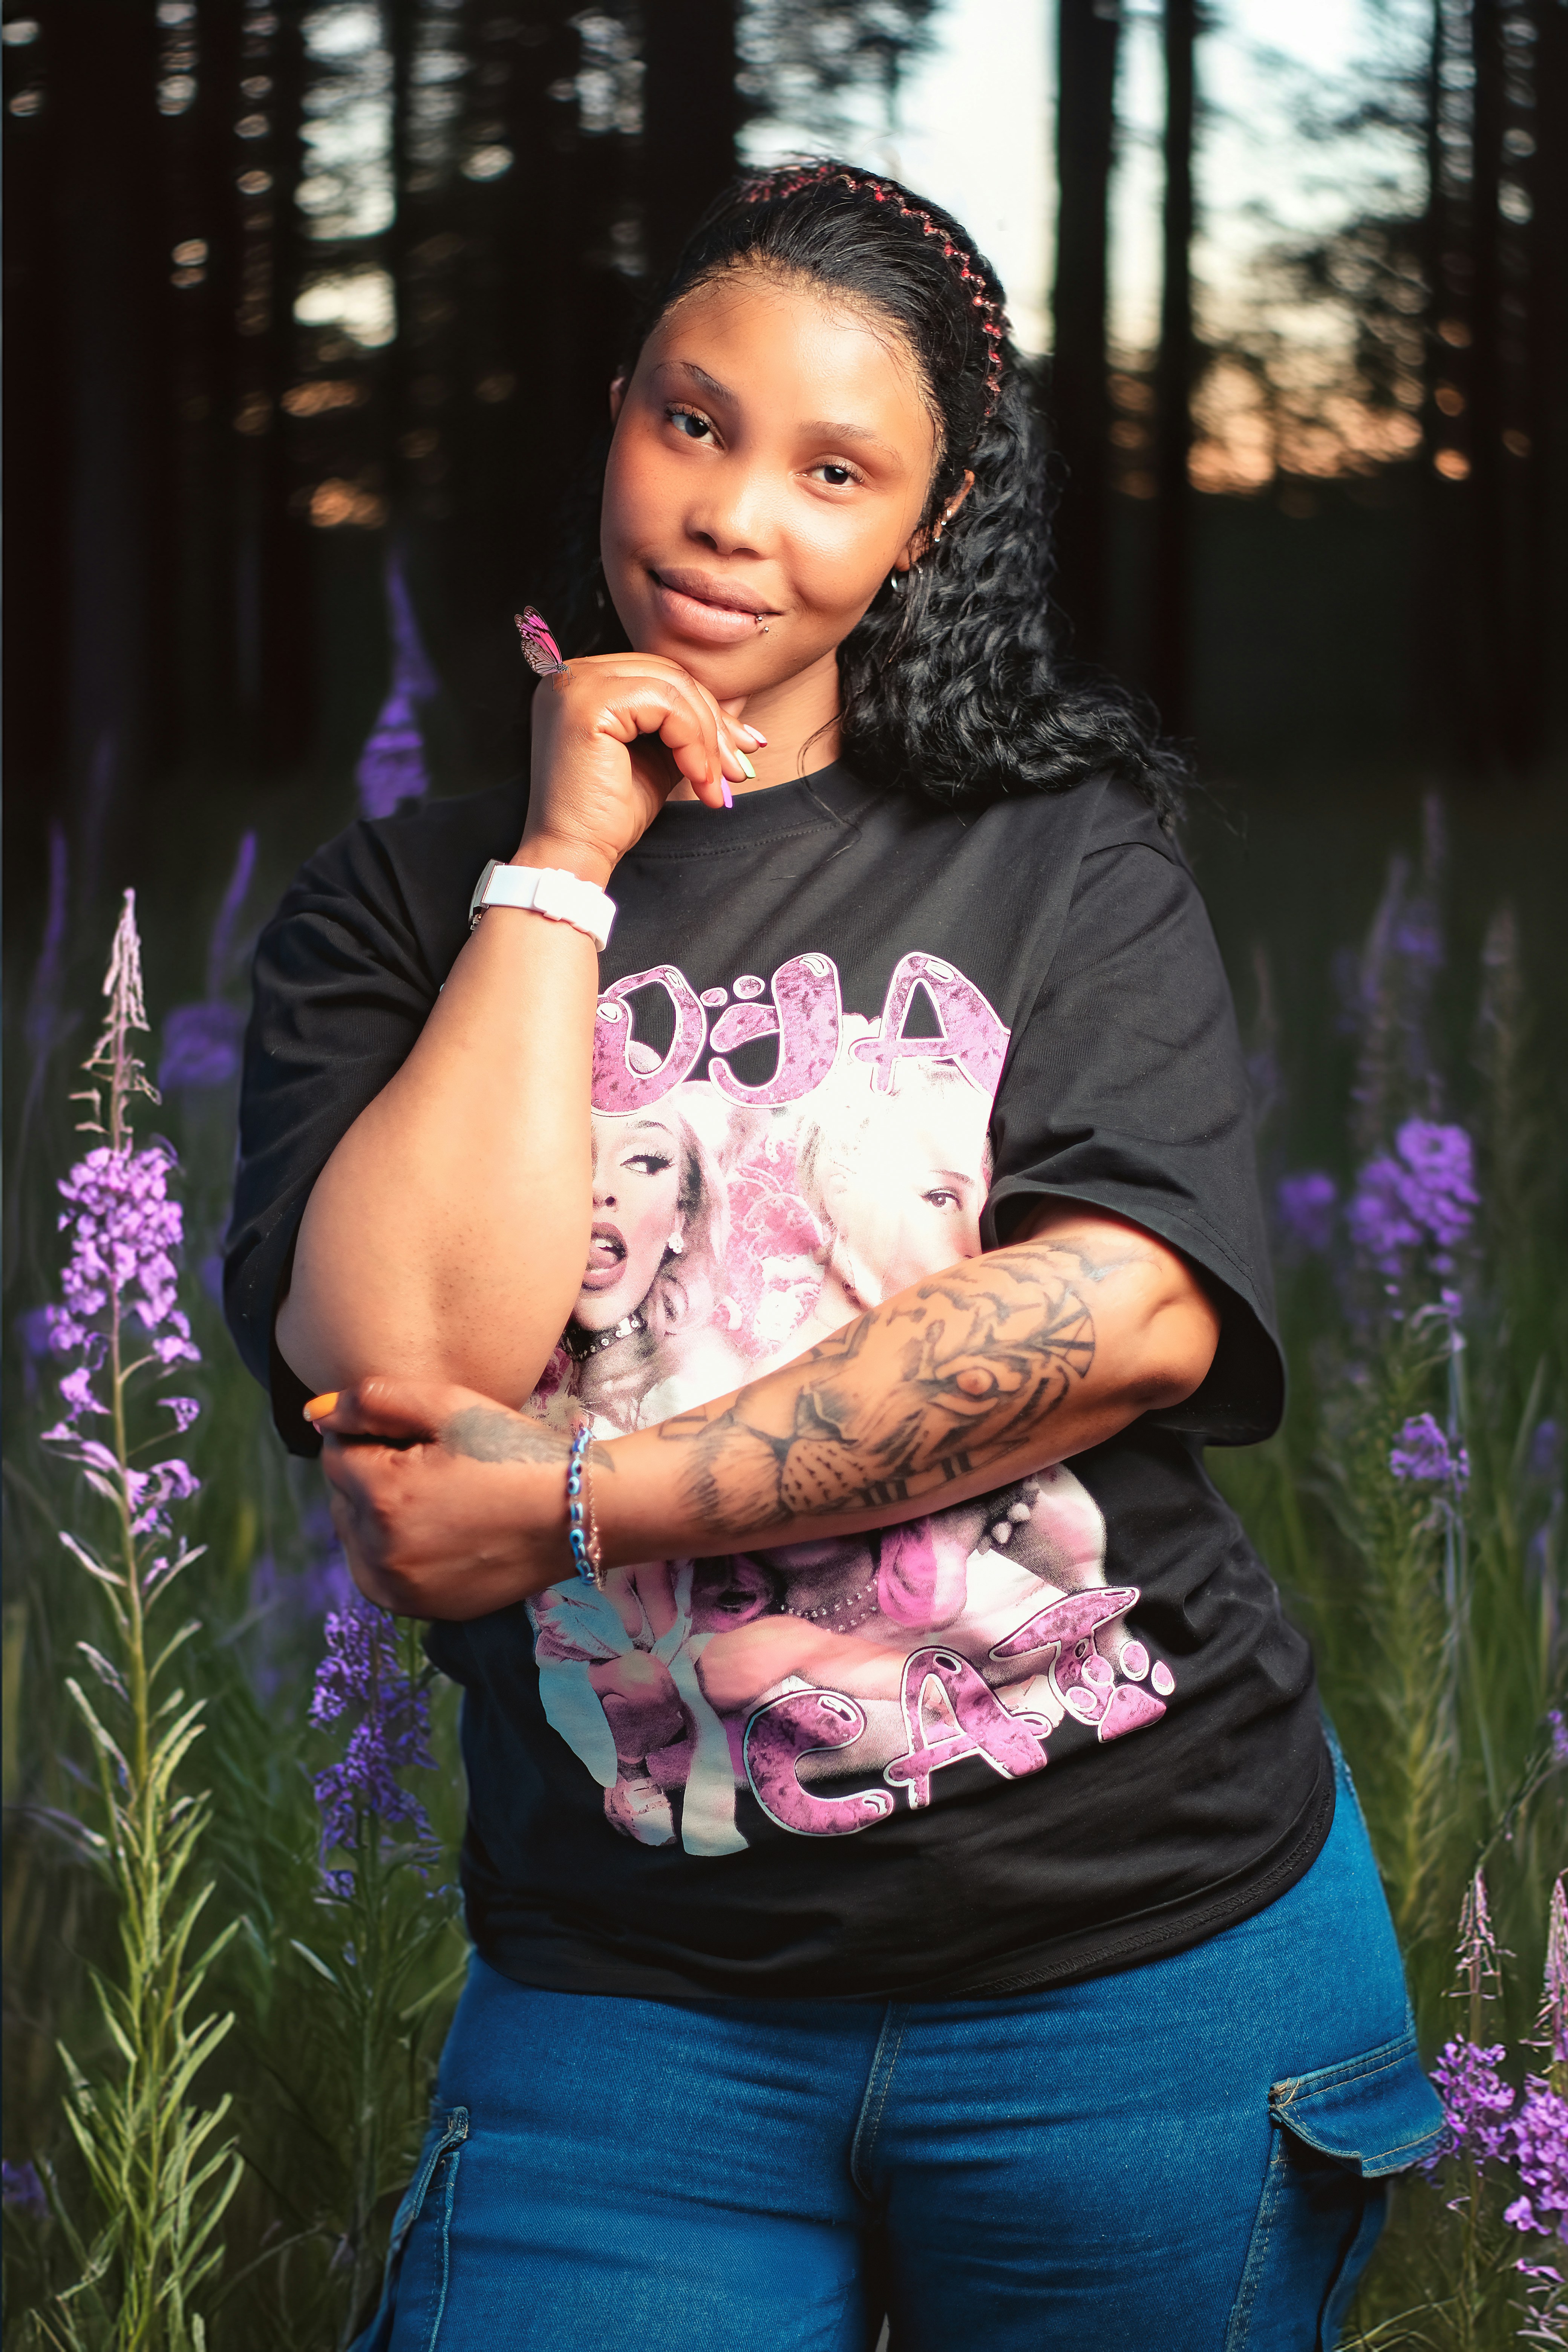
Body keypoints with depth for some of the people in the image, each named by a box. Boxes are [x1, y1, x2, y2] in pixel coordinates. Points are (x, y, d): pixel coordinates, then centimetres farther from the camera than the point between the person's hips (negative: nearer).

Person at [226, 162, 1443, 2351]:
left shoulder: (1065, 860, 2)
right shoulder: (396, 907, 5)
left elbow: (1135, 1313, -14)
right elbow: (407, 1355, -12)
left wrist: (575, 1501, -15)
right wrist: (565, 860, -9)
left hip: (1152, 1948, 0)